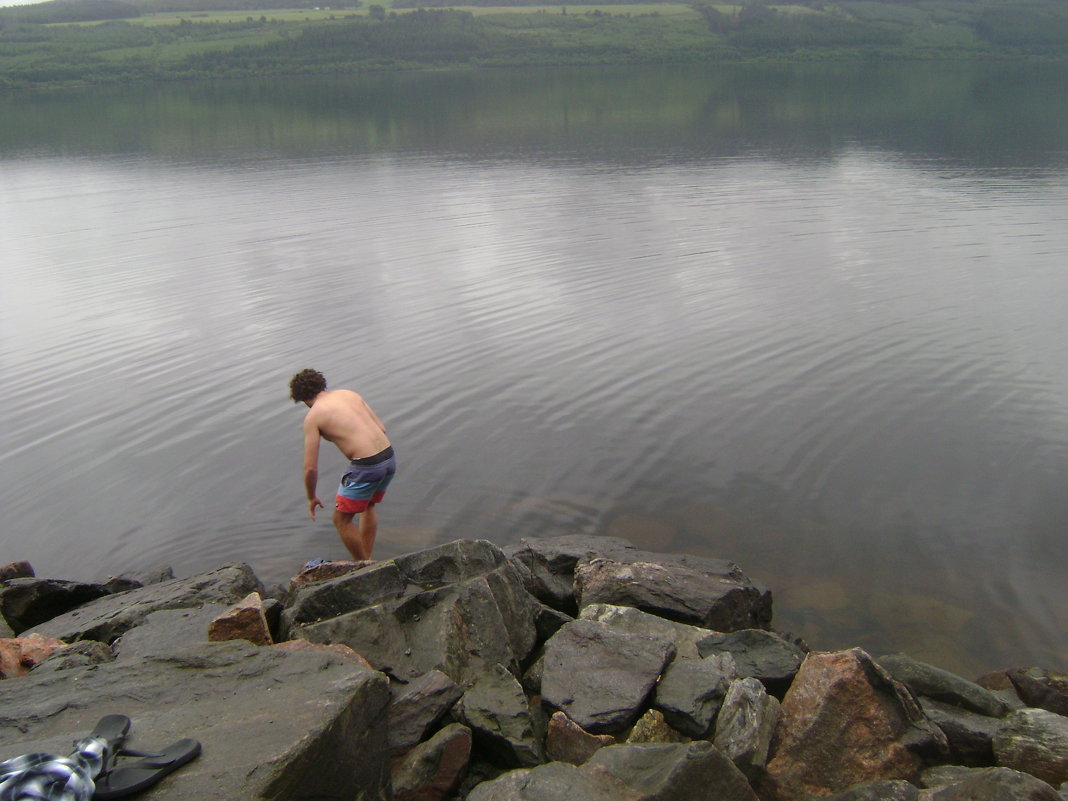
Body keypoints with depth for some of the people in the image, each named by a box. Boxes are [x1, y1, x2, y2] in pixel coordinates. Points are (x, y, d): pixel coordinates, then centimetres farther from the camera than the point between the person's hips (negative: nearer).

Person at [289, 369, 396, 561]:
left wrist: (312, 497, 14)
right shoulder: (349, 394, 14)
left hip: (365, 466, -7)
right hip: (389, 458, 7)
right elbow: (381, 428, 15)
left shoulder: (313, 417, -2)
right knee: (369, 505, 31)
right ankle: (367, 560, 38)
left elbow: (311, 467, -2)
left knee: (341, 520, 14)